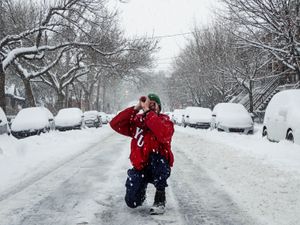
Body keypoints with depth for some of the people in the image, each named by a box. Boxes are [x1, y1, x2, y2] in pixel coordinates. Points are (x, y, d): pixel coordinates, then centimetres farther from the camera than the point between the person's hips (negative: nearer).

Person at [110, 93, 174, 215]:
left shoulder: (165, 121, -8)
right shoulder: (136, 120, 0)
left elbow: (163, 134, -32)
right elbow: (115, 124, -12)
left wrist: (148, 111, -29)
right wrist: (136, 108, -17)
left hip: (159, 166, -2)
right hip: (140, 166, 3)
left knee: (156, 157, -38)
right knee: (132, 202, -9)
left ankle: (160, 200, -19)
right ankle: (141, 188, 30)